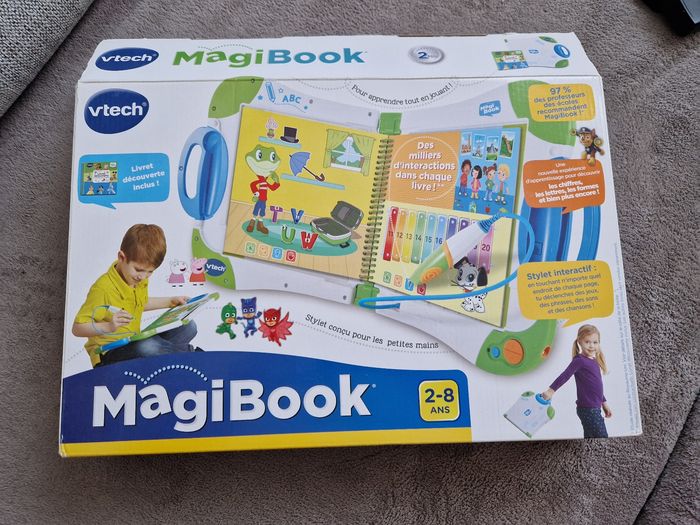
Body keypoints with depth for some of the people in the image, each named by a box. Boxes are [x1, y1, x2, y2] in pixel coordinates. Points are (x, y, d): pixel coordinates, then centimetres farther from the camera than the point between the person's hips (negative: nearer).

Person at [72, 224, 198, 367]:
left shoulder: (139, 278, 1)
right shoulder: (103, 288, -24)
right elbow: (77, 328, -21)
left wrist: (170, 301, 14)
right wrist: (108, 326, -37)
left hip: (134, 342, 8)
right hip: (109, 351, -8)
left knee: (188, 327, 2)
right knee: (146, 347, -38)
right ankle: (188, 352, -13)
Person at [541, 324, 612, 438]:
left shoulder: (594, 361, 12)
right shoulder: (579, 360, -14)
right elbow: (565, 376, -23)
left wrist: (604, 403, 24)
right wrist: (551, 390, -30)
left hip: (594, 408, 8)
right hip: (588, 409, -8)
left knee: (590, 435, 13)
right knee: (602, 435, -8)